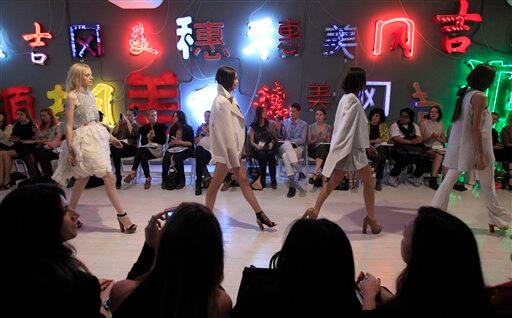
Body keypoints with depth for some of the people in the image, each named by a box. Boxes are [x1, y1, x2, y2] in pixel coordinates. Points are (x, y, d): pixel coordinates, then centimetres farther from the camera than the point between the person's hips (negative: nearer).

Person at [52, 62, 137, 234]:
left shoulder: (90, 94, 13)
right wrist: (70, 150, -15)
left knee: (84, 177, 15)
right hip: (84, 139, -8)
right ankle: (122, 215, -5)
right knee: (108, 176, -10)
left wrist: (110, 137, 21)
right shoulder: (72, 96, -9)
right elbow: (69, 125, -11)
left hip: (96, 136, 8)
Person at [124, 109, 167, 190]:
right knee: (143, 156, -36)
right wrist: (147, 137, -9)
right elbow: (142, 143, 9)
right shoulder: (143, 128, 15)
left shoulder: (162, 127, 8)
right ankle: (148, 178, -32)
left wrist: (153, 138, -4)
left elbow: (163, 141, -1)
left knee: (140, 149, -31)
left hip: (158, 150, -3)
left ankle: (133, 172, -24)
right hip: (146, 149, 3)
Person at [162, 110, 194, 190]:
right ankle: (164, 179, -21)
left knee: (177, 157, -35)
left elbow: (191, 143, -5)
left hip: (185, 149, -4)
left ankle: (181, 180, -22)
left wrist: (179, 142, -14)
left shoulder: (188, 128, 3)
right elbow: (169, 143, 17)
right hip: (174, 149, 4)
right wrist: (173, 143, -6)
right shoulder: (173, 128, 18)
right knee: (166, 157, -29)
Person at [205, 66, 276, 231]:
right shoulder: (222, 102, -18)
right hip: (225, 149, -10)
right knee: (215, 185, 1)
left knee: (244, 180, 13)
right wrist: (234, 159, -17)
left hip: (232, 149, 10)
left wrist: (237, 155, 14)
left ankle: (260, 214, 21)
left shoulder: (228, 99, 11)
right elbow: (226, 132, -20)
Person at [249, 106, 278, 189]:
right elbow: (251, 141, 6)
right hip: (258, 149, -1)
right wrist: (256, 145, -15)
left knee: (270, 154, -33)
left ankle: (273, 181, -27)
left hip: (269, 148, 1)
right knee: (262, 154, -34)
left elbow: (275, 137, 10)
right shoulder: (253, 126, 9)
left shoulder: (270, 124, 13)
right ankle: (262, 181, -24)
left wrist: (272, 143, -10)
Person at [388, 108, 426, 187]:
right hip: (399, 148, -4)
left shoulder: (415, 126, 20)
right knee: (404, 157, -35)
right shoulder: (395, 126, 6)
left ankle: (416, 178, 0)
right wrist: (410, 141, -20)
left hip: (414, 148, 4)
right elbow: (396, 139, -10)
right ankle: (393, 177, -11)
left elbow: (419, 139, 8)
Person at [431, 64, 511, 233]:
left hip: (458, 146, 7)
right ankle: (496, 220, 23)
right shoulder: (480, 97, -14)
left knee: (449, 180, 9)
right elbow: (476, 128, -20)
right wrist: (481, 155, -21)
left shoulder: (465, 94, 10)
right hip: (474, 147, -7)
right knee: (487, 186, 9)